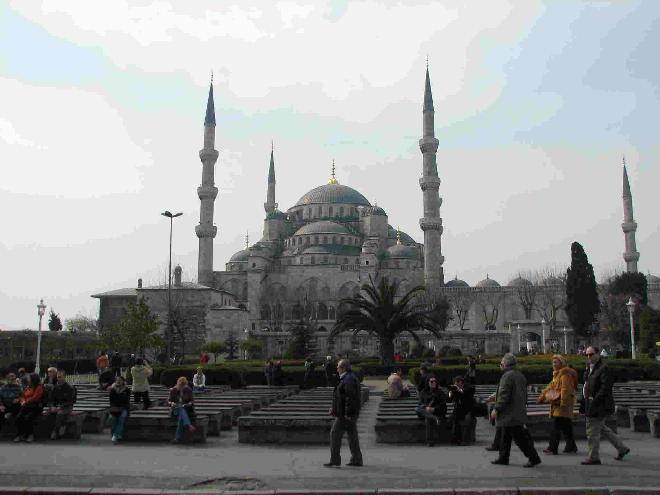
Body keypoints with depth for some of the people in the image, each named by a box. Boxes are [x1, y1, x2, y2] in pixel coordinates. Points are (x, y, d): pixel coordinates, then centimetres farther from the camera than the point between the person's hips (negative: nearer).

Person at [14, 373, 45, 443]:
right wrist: (22, 401, 0)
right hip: (26, 407, 6)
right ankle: (20, 434, -10)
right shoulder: (28, 388, 21)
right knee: (18, 417, -21)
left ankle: (30, 435, -12)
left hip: (35, 407, -6)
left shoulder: (39, 387, -1)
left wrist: (26, 402, -9)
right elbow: (23, 397, 22)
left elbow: (35, 398, -10)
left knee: (27, 418, -29)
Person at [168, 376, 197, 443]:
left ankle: (177, 437, -42)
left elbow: (191, 400, 7)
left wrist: (189, 403, -16)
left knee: (181, 416, -35)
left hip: (186, 409, 1)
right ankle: (189, 426, -61)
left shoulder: (188, 390, 5)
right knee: (181, 410, -37)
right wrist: (171, 403, -21)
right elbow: (168, 401, 2)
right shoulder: (173, 390, 3)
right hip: (176, 409, 0)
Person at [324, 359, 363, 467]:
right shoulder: (348, 378, 17)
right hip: (349, 413, 10)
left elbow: (350, 398, -24)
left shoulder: (348, 380, -17)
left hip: (346, 414, -10)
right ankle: (356, 460, 16)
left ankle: (335, 460, -2)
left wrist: (347, 413, -25)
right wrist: (334, 409, 22)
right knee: (352, 435, 12)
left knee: (335, 434, -5)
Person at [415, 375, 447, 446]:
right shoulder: (423, 392, 18)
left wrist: (434, 408, -18)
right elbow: (421, 403, 6)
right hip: (426, 411, 3)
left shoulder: (441, 392, 11)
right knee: (417, 409, -31)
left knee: (428, 419, -35)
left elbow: (443, 404, -1)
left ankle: (430, 441, -32)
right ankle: (434, 418, -44)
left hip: (437, 412, -3)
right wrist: (426, 407, -17)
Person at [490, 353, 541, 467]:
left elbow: (503, 395, -23)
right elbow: (524, 395, 20)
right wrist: (522, 406, 26)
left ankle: (533, 458, -2)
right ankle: (503, 458, 23)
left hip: (510, 414, -10)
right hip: (519, 412, 10)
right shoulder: (520, 375, 14)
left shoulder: (507, 376, -17)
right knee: (506, 437, 17)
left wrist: (496, 409, -18)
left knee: (519, 438, -5)